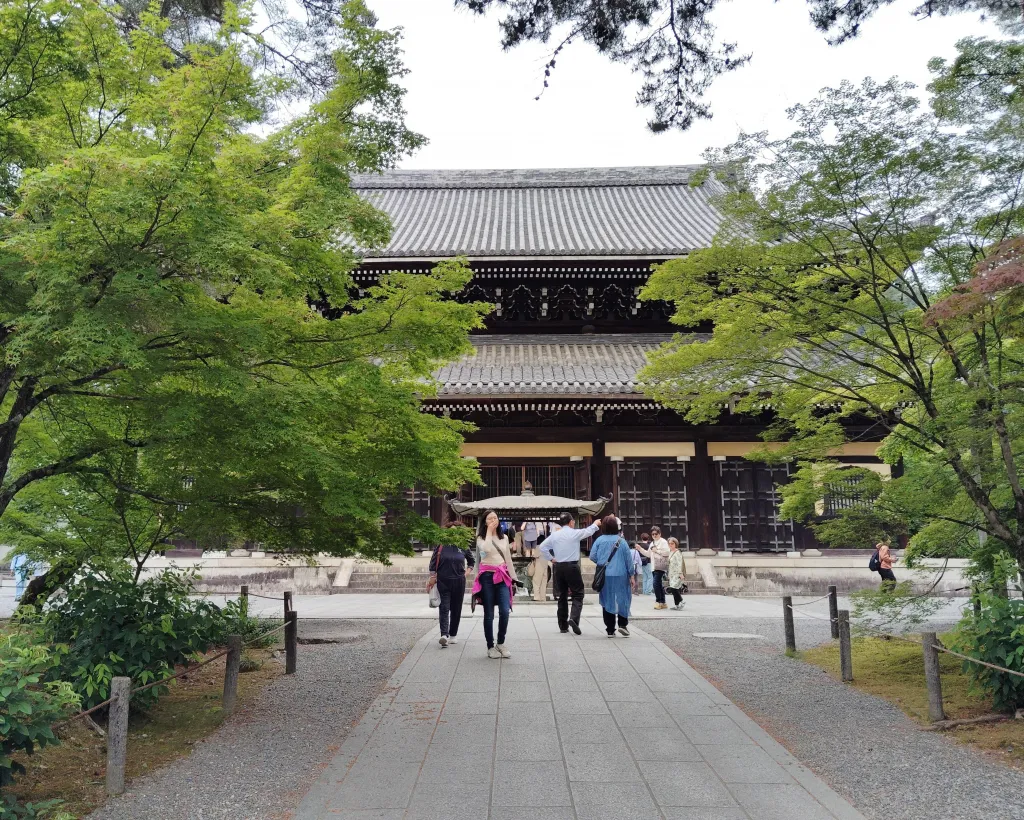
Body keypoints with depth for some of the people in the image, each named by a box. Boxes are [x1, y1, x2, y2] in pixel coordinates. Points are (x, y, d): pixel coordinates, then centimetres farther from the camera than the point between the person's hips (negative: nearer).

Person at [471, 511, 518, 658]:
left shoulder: (504, 538, 14)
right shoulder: (481, 538, 2)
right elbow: (486, 549, -22)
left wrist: (513, 578, 14)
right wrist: (489, 531, -13)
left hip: (502, 577, 3)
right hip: (487, 576, -3)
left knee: (505, 611, -11)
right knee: (489, 614, 2)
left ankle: (501, 643, 7)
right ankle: (491, 647, 13)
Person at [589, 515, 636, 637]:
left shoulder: (599, 540, -3)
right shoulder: (621, 541, -6)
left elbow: (592, 556, -1)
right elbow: (629, 559, -2)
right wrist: (631, 574, 9)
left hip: (604, 577, 2)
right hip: (620, 576, -2)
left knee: (607, 601, 8)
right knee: (622, 599, 13)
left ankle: (610, 630, 9)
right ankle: (622, 624, 3)